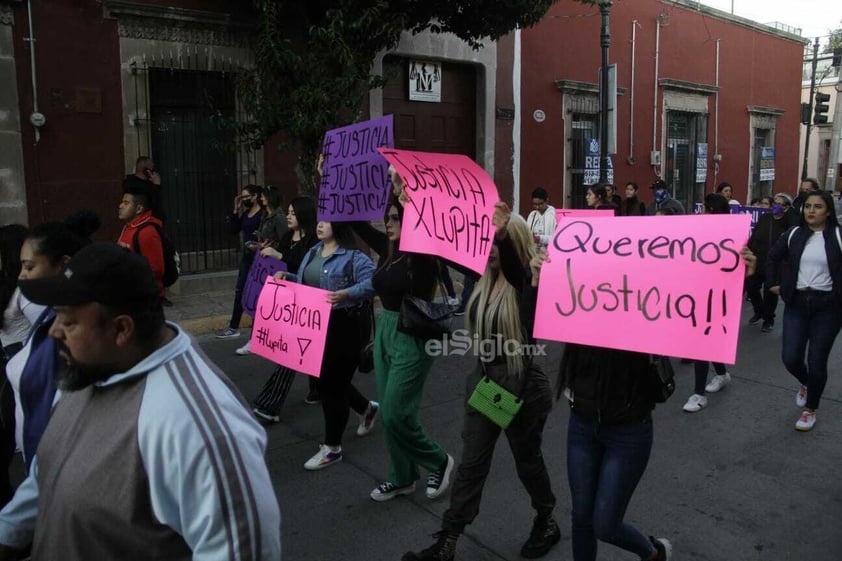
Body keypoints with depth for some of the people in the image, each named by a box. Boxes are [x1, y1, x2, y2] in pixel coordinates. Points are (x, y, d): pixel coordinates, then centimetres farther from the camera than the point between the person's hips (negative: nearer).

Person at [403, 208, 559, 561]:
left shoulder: (528, 283, -17)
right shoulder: (486, 279, 2)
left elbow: (514, 268, -41)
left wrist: (502, 235, -60)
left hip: (522, 386, -6)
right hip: (483, 381, 6)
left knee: (527, 460, 14)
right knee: (471, 464, 11)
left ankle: (546, 522, 41)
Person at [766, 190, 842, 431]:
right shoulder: (794, 234, 3)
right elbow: (773, 257, 18)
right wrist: (773, 283, 13)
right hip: (796, 303, 3)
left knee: (817, 361, 2)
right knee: (790, 358, 1)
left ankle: (810, 410, 23)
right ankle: (805, 383, 37)